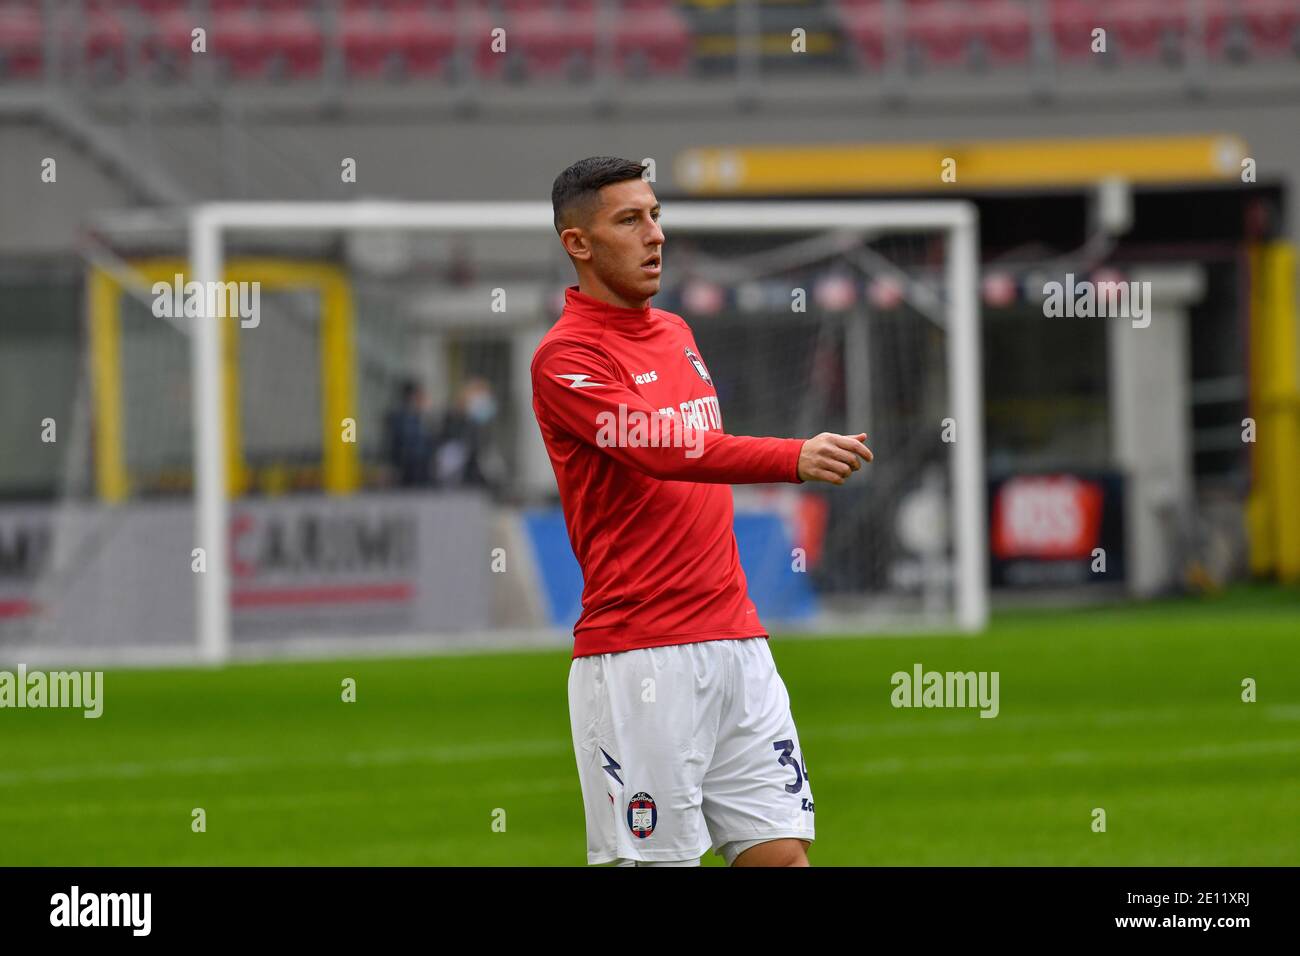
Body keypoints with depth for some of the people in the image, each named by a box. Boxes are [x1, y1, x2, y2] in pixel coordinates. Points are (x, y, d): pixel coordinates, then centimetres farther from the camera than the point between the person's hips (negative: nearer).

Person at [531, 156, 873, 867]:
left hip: (735, 641, 7)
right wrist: (794, 459, -37)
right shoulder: (565, 356, -9)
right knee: (649, 862, -6)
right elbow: (664, 452, -24)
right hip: (638, 660, -7)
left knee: (781, 853, 1)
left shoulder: (676, 332, 17)